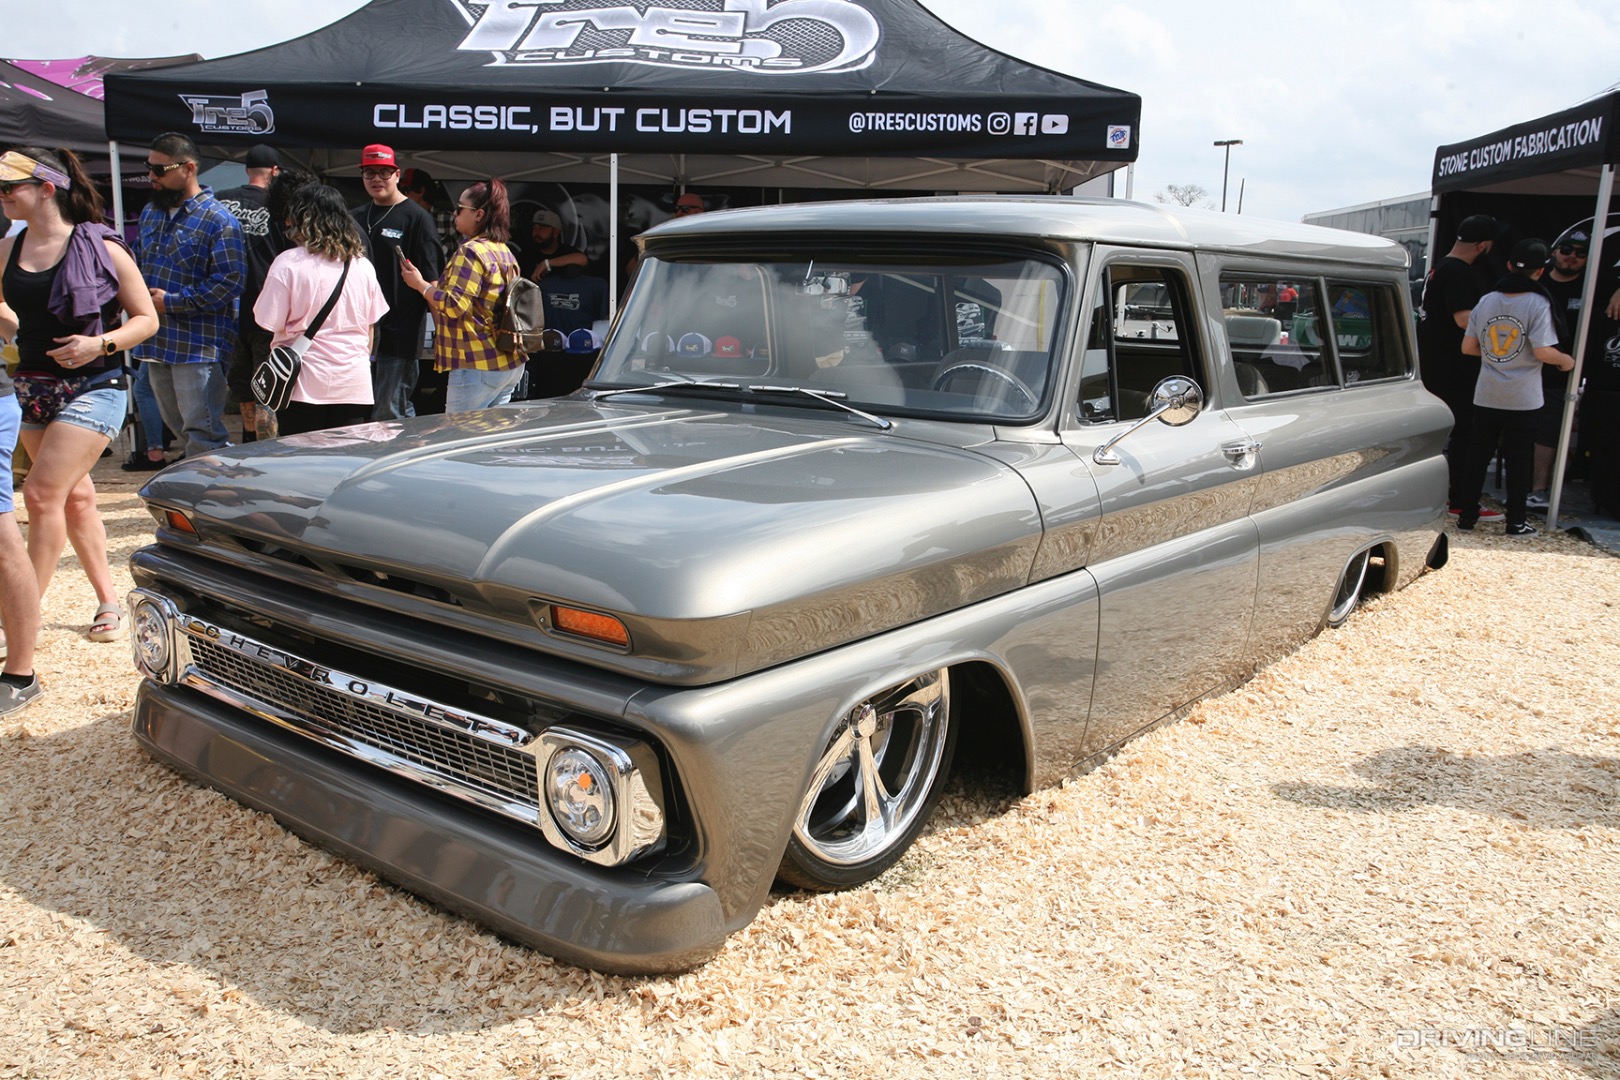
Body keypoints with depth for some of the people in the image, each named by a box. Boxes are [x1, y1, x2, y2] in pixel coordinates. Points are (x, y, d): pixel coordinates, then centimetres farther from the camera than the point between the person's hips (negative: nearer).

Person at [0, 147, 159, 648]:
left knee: (42, 493, -12)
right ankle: (108, 601, 25)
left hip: (93, 387, -7)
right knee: (75, 497, 12)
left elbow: (147, 318, -5)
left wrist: (101, 344, -19)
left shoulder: (100, 247, -8)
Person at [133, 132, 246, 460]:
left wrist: (171, 302, -17)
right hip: (156, 343, 9)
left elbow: (229, 281, -18)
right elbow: (138, 262, 27)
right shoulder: (150, 213, 15)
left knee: (201, 430, -8)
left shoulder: (218, 220, -11)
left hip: (199, 346, -9)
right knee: (177, 426, 16)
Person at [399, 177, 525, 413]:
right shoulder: (505, 252, 15)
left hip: (477, 367, -9)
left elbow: (455, 305, -20)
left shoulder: (471, 251, -13)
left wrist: (420, 284, -7)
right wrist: (437, 287, 21)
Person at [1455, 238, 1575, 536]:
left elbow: (1468, 347, 3)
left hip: (1486, 397, 3)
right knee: (1518, 461, 5)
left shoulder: (1486, 301, 1)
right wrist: (1567, 360, 1)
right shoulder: (1538, 303, -12)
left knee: (1478, 456, 11)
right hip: (1522, 400, -3)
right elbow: (1543, 351, -18)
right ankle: (1516, 522, 12)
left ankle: (1467, 515, 14)